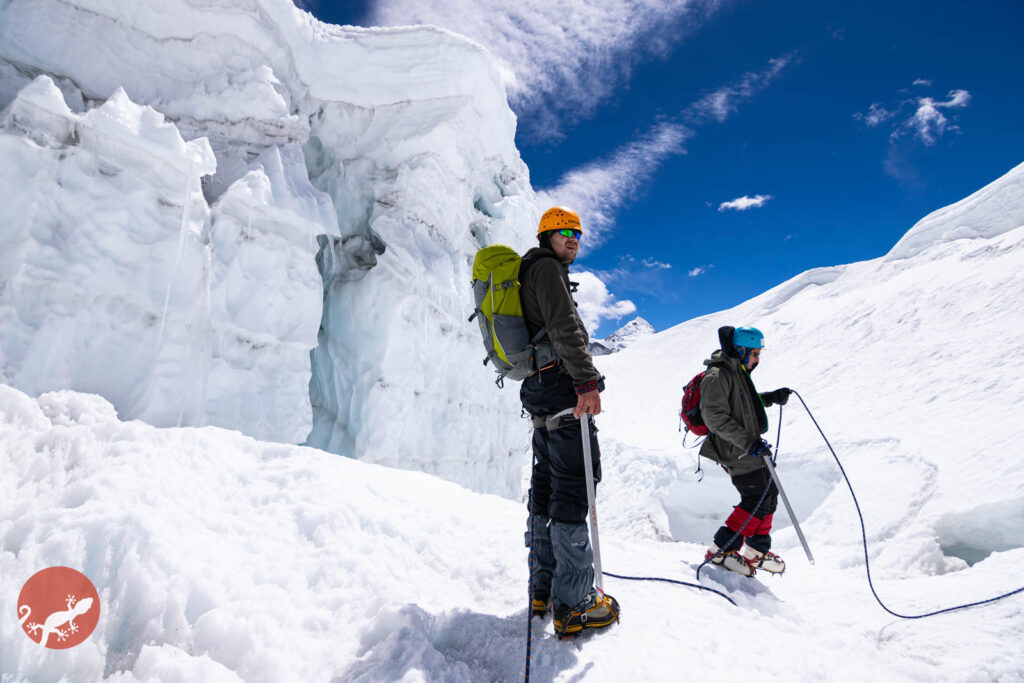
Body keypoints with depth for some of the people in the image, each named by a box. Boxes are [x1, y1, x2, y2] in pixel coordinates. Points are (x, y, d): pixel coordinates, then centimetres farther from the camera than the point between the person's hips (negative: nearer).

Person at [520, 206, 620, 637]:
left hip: (539, 388, 11)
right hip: (560, 383, -11)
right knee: (575, 485, -10)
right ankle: (572, 604, -8)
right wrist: (586, 381, -27)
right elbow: (563, 326, -20)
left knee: (548, 484, 11)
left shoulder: (531, 274, 27)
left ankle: (543, 589, 19)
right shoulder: (546, 268, -4)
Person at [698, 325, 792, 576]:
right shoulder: (717, 376, -19)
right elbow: (715, 417, -26)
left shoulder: (738, 371, 13)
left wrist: (771, 398, 11)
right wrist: (749, 442, -30)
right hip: (736, 451, -10)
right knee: (757, 501, -10)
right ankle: (721, 550, 0)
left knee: (769, 494, 14)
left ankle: (756, 551, 28)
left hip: (750, 447, 10)